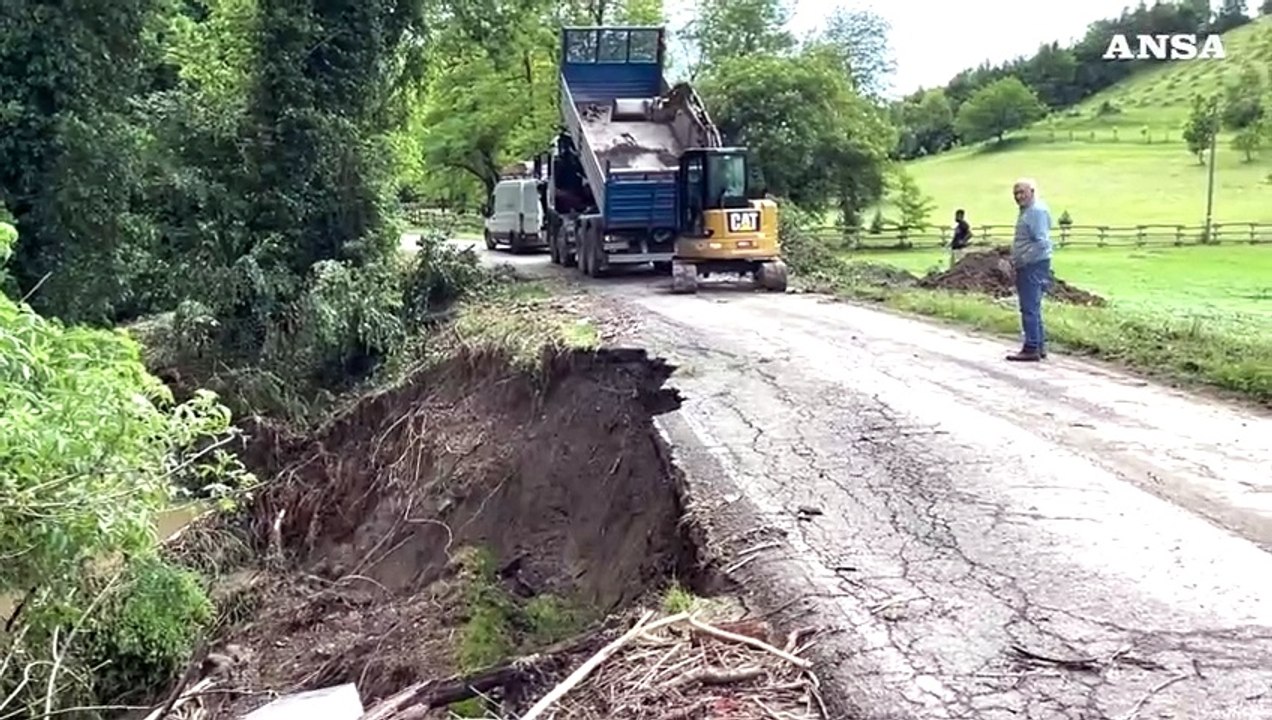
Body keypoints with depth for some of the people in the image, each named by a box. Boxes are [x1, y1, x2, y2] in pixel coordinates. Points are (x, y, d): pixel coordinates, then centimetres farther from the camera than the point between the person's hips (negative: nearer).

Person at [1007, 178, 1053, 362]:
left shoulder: (1037, 211, -15)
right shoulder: (1026, 211, 16)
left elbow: (1041, 243, -22)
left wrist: (1021, 260, -19)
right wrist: (1016, 260, 16)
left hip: (1033, 266, -11)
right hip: (1027, 266, 11)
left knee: (1030, 308, -8)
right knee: (1032, 308, 15)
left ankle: (1032, 349, -6)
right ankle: (1040, 346, 22)